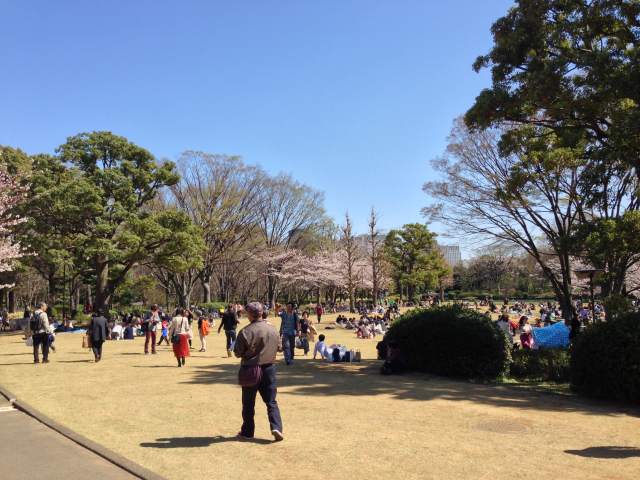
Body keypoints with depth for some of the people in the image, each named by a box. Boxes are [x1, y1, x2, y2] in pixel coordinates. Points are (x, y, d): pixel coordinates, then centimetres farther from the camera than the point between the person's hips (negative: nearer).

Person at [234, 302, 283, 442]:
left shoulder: (245, 332, -18)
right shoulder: (272, 329, -3)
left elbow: (238, 353, -11)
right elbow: (278, 347, 9)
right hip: (269, 368, 3)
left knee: (248, 403, 13)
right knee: (271, 401, 10)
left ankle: (247, 431, 22)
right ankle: (276, 427, -5)